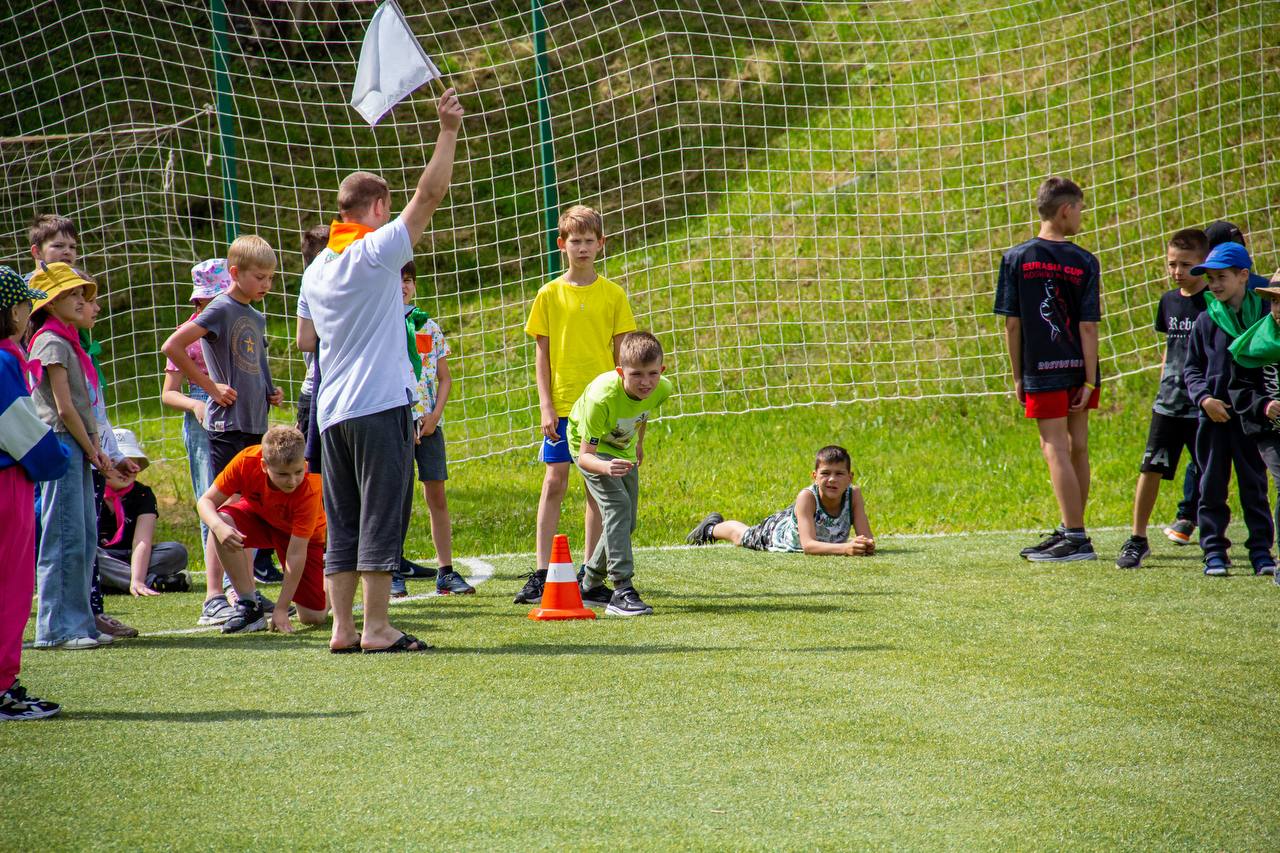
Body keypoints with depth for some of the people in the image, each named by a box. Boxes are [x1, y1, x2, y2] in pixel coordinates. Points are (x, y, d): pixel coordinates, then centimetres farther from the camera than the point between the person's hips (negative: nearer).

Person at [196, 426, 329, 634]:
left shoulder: (309, 490, -38)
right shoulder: (246, 462, -33)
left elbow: (296, 553, -34)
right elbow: (206, 501, -24)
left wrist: (281, 609, -34)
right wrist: (218, 527, -48)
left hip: (303, 534, -2)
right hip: (259, 514, 2)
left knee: (314, 617, -11)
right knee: (221, 523, -33)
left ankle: (327, 577, 26)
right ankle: (249, 606, -20)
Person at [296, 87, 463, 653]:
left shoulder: (316, 269, 12)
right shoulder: (378, 250, -7)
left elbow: (304, 340, 20)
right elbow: (430, 193, -10)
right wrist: (448, 131, -5)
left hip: (332, 412, 7)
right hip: (380, 404, -7)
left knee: (342, 523, 8)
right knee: (382, 517, -5)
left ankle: (342, 626, 6)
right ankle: (376, 628, -6)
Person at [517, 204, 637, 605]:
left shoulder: (613, 295, 3)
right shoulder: (549, 295, 3)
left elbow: (623, 354, 6)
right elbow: (542, 354, 4)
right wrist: (546, 406, -4)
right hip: (562, 405, 0)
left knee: (597, 486, 4)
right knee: (554, 483, -3)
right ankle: (541, 574, -3)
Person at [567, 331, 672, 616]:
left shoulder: (662, 389, -25)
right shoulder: (601, 397, -41)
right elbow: (585, 456, -38)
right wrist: (606, 467, -59)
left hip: (623, 448, 7)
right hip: (589, 447, -6)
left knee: (627, 521, 10)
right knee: (617, 506, -26)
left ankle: (590, 586, 29)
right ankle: (622, 592, -29)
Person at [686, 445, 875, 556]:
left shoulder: (853, 494, -36)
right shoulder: (807, 497, -46)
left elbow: (866, 537, -37)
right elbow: (808, 545, -54)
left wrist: (867, 545, -62)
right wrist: (845, 548, -69)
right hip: (778, 530, -3)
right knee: (741, 536, 28)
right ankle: (712, 527, 62)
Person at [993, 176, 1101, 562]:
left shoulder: (1016, 258, -5)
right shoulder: (1084, 262, -4)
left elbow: (1012, 323, -5)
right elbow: (1088, 327, -7)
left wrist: (1017, 375, 4)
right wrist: (1089, 381, -5)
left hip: (1042, 370, -2)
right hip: (1078, 370, 2)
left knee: (1055, 447, -3)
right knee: (1077, 447, 14)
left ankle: (1075, 537, -9)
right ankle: (1072, 530, 26)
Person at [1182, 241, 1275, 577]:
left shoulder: (1263, 315, 0)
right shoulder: (1206, 321, 3)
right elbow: (1192, 368, 7)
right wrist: (1204, 398, -10)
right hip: (1213, 414, 1)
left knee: (1254, 484, 6)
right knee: (1211, 486, 4)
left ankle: (1261, 549, 12)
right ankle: (1214, 551, 10)